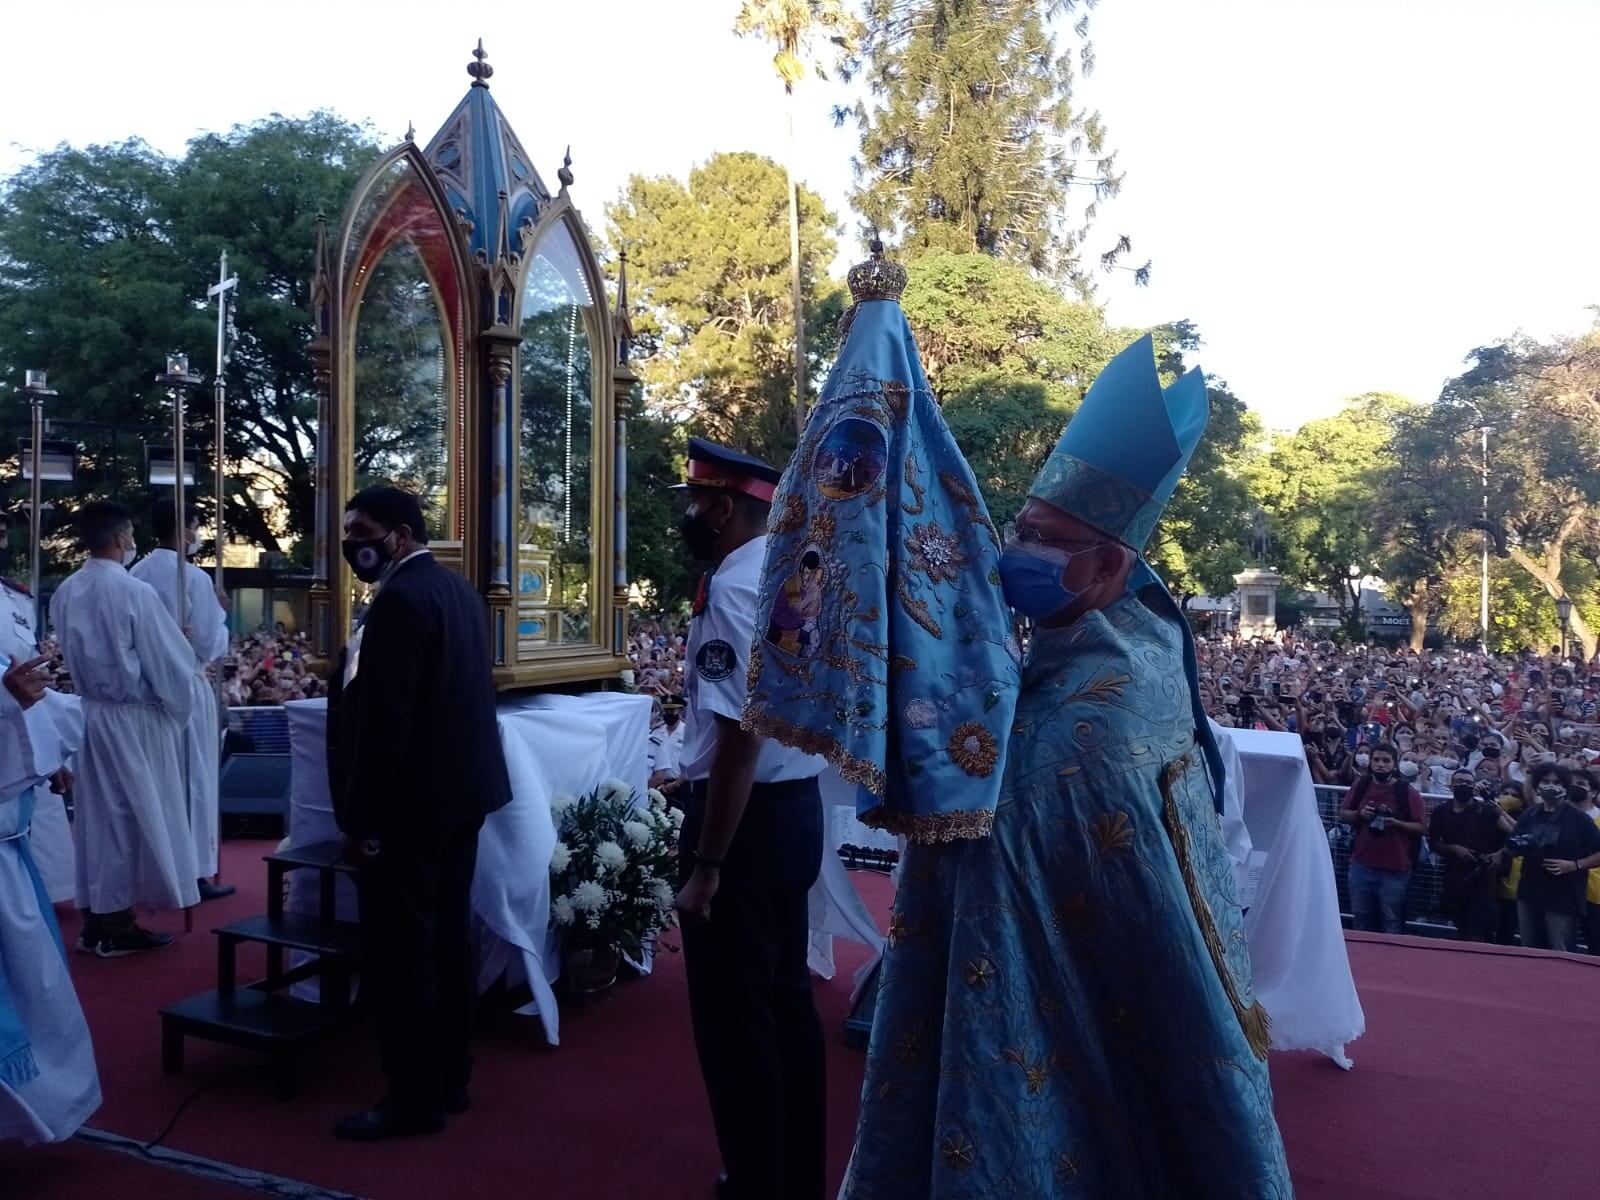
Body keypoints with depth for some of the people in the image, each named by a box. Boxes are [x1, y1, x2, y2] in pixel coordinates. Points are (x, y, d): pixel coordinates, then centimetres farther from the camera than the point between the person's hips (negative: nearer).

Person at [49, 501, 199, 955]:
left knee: (96, 816, 13)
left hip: (90, 713, 7)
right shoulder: (135, 592, -18)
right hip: (134, 718, -7)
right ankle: (118, 929, 10)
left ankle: (93, 923, 20)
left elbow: (73, 654, 13)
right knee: (131, 816, 2)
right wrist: (177, 708, 3)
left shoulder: (65, 593, 2)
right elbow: (172, 662, -13)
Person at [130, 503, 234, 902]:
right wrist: (221, 619, 4)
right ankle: (197, 871, 8)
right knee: (195, 779, 3)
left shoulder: (136, 574, 2)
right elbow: (210, 644, -13)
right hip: (186, 686, -6)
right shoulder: (194, 577, -16)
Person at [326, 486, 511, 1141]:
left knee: (398, 949, 1)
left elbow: (383, 720, -21)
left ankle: (414, 1098, 12)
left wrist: (361, 819, -16)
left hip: (410, 801, -10)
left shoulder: (398, 600, -18)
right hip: (462, 789, 10)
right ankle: (449, 1076, 28)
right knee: (446, 938, 16)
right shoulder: (457, 588, 11)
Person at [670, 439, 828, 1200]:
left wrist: (705, 865, -21)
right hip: (797, 806, 10)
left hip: (747, 815, -10)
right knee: (786, 999, 20)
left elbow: (741, 734, -24)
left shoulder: (733, 590, -19)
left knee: (733, 1015, 4)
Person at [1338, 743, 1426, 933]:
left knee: (1391, 923, 2)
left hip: (1395, 868, -4)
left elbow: (1422, 828, -4)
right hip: (1361, 864, 4)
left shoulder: (1408, 792, -6)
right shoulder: (1361, 786, 4)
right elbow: (1342, 814, 12)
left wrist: (1396, 823, -20)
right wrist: (1359, 814, -8)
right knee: (1362, 920, 13)